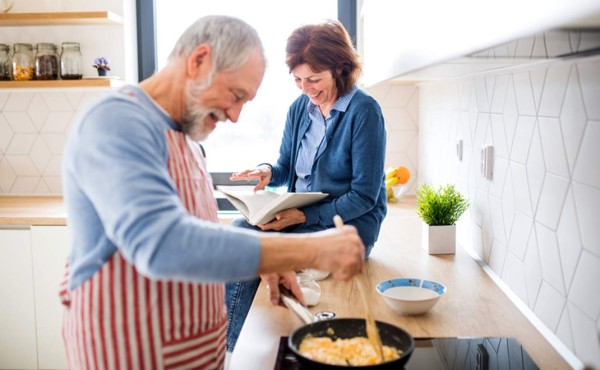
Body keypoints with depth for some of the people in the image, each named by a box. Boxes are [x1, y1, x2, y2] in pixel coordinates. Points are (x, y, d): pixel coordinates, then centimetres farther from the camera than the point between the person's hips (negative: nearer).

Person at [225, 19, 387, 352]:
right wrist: (269, 172, -8)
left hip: (350, 224, -6)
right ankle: (223, 343, -17)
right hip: (300, 215, 6)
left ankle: (229, 347, -8)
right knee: (240, 228, -21)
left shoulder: (364, 111, -12)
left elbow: (364, 196, -15)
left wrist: (305, 216, -22)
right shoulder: (299, 108, 7)